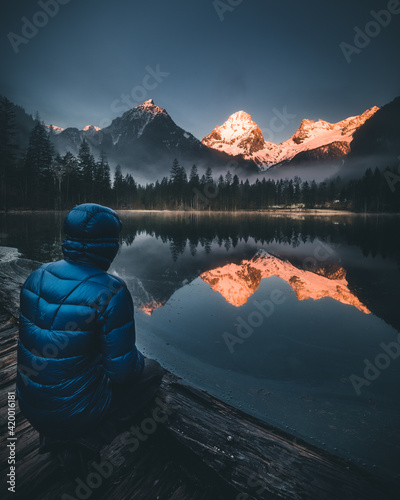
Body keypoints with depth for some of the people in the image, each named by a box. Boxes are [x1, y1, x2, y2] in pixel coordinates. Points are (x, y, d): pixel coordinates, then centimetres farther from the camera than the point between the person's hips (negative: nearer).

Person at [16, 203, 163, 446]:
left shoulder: (39, 274, -7)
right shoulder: (111, 292, -27)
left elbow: (31, 334, 8)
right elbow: (122, 369, -22)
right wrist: (138, 361, 2)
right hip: (75, 415, -6)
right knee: (153, 370, 14)